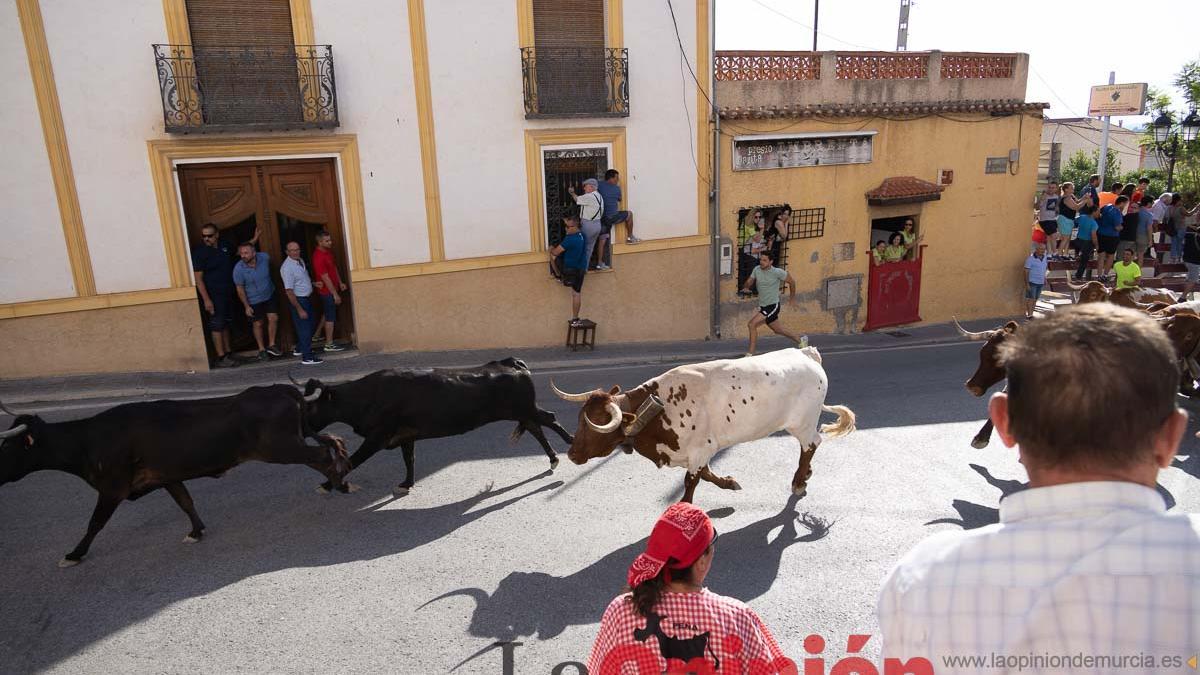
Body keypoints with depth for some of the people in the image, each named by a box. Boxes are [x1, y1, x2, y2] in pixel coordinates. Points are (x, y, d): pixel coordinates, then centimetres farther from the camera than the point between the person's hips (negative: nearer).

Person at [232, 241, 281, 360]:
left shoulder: (264, 257, -18)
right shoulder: (238, 269, -24)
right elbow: (240, 289, -13)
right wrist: (247, 306, -10)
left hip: (269, 295, 3)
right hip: (253, 301, -3)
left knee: (273, 319, -1)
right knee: (258, 324, 6)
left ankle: (271, 345, 14)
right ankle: (262, 349, 21)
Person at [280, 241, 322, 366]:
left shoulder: (301, 260, 3)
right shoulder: (287, 268, -23)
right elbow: (289, 291, -23)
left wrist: (312, 283, 7)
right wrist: (299, 309, -23)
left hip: (307, 298, 9)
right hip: (297, 300, -9)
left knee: (308, 326, 20)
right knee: (304, 327, -4)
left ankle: (299, 349, 38)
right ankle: (307, 358, 4)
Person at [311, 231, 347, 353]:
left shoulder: (328, 251, 4)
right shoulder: (318, 257, -25)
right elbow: (325, 278, -24)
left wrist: (340, 282, 14)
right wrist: (335, 294, -21)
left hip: (333, 288, 9)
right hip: (327, 291, -9)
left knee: (326, 314, 21)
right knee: (330, 317, -1)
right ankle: (329, 344, 8)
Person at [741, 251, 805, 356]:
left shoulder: (777, 272, -15)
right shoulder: (757, 269, -1)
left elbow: (792, 281, -1)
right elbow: (750, 281, 9)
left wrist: (792, 297, 10)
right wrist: (746, 287, -14)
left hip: (773, 306, -7)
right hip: (763, 306, 7)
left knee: (752, 324, -21)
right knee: (777, 330, 23)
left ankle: (750, 354, -13)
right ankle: (800, 341, 45)